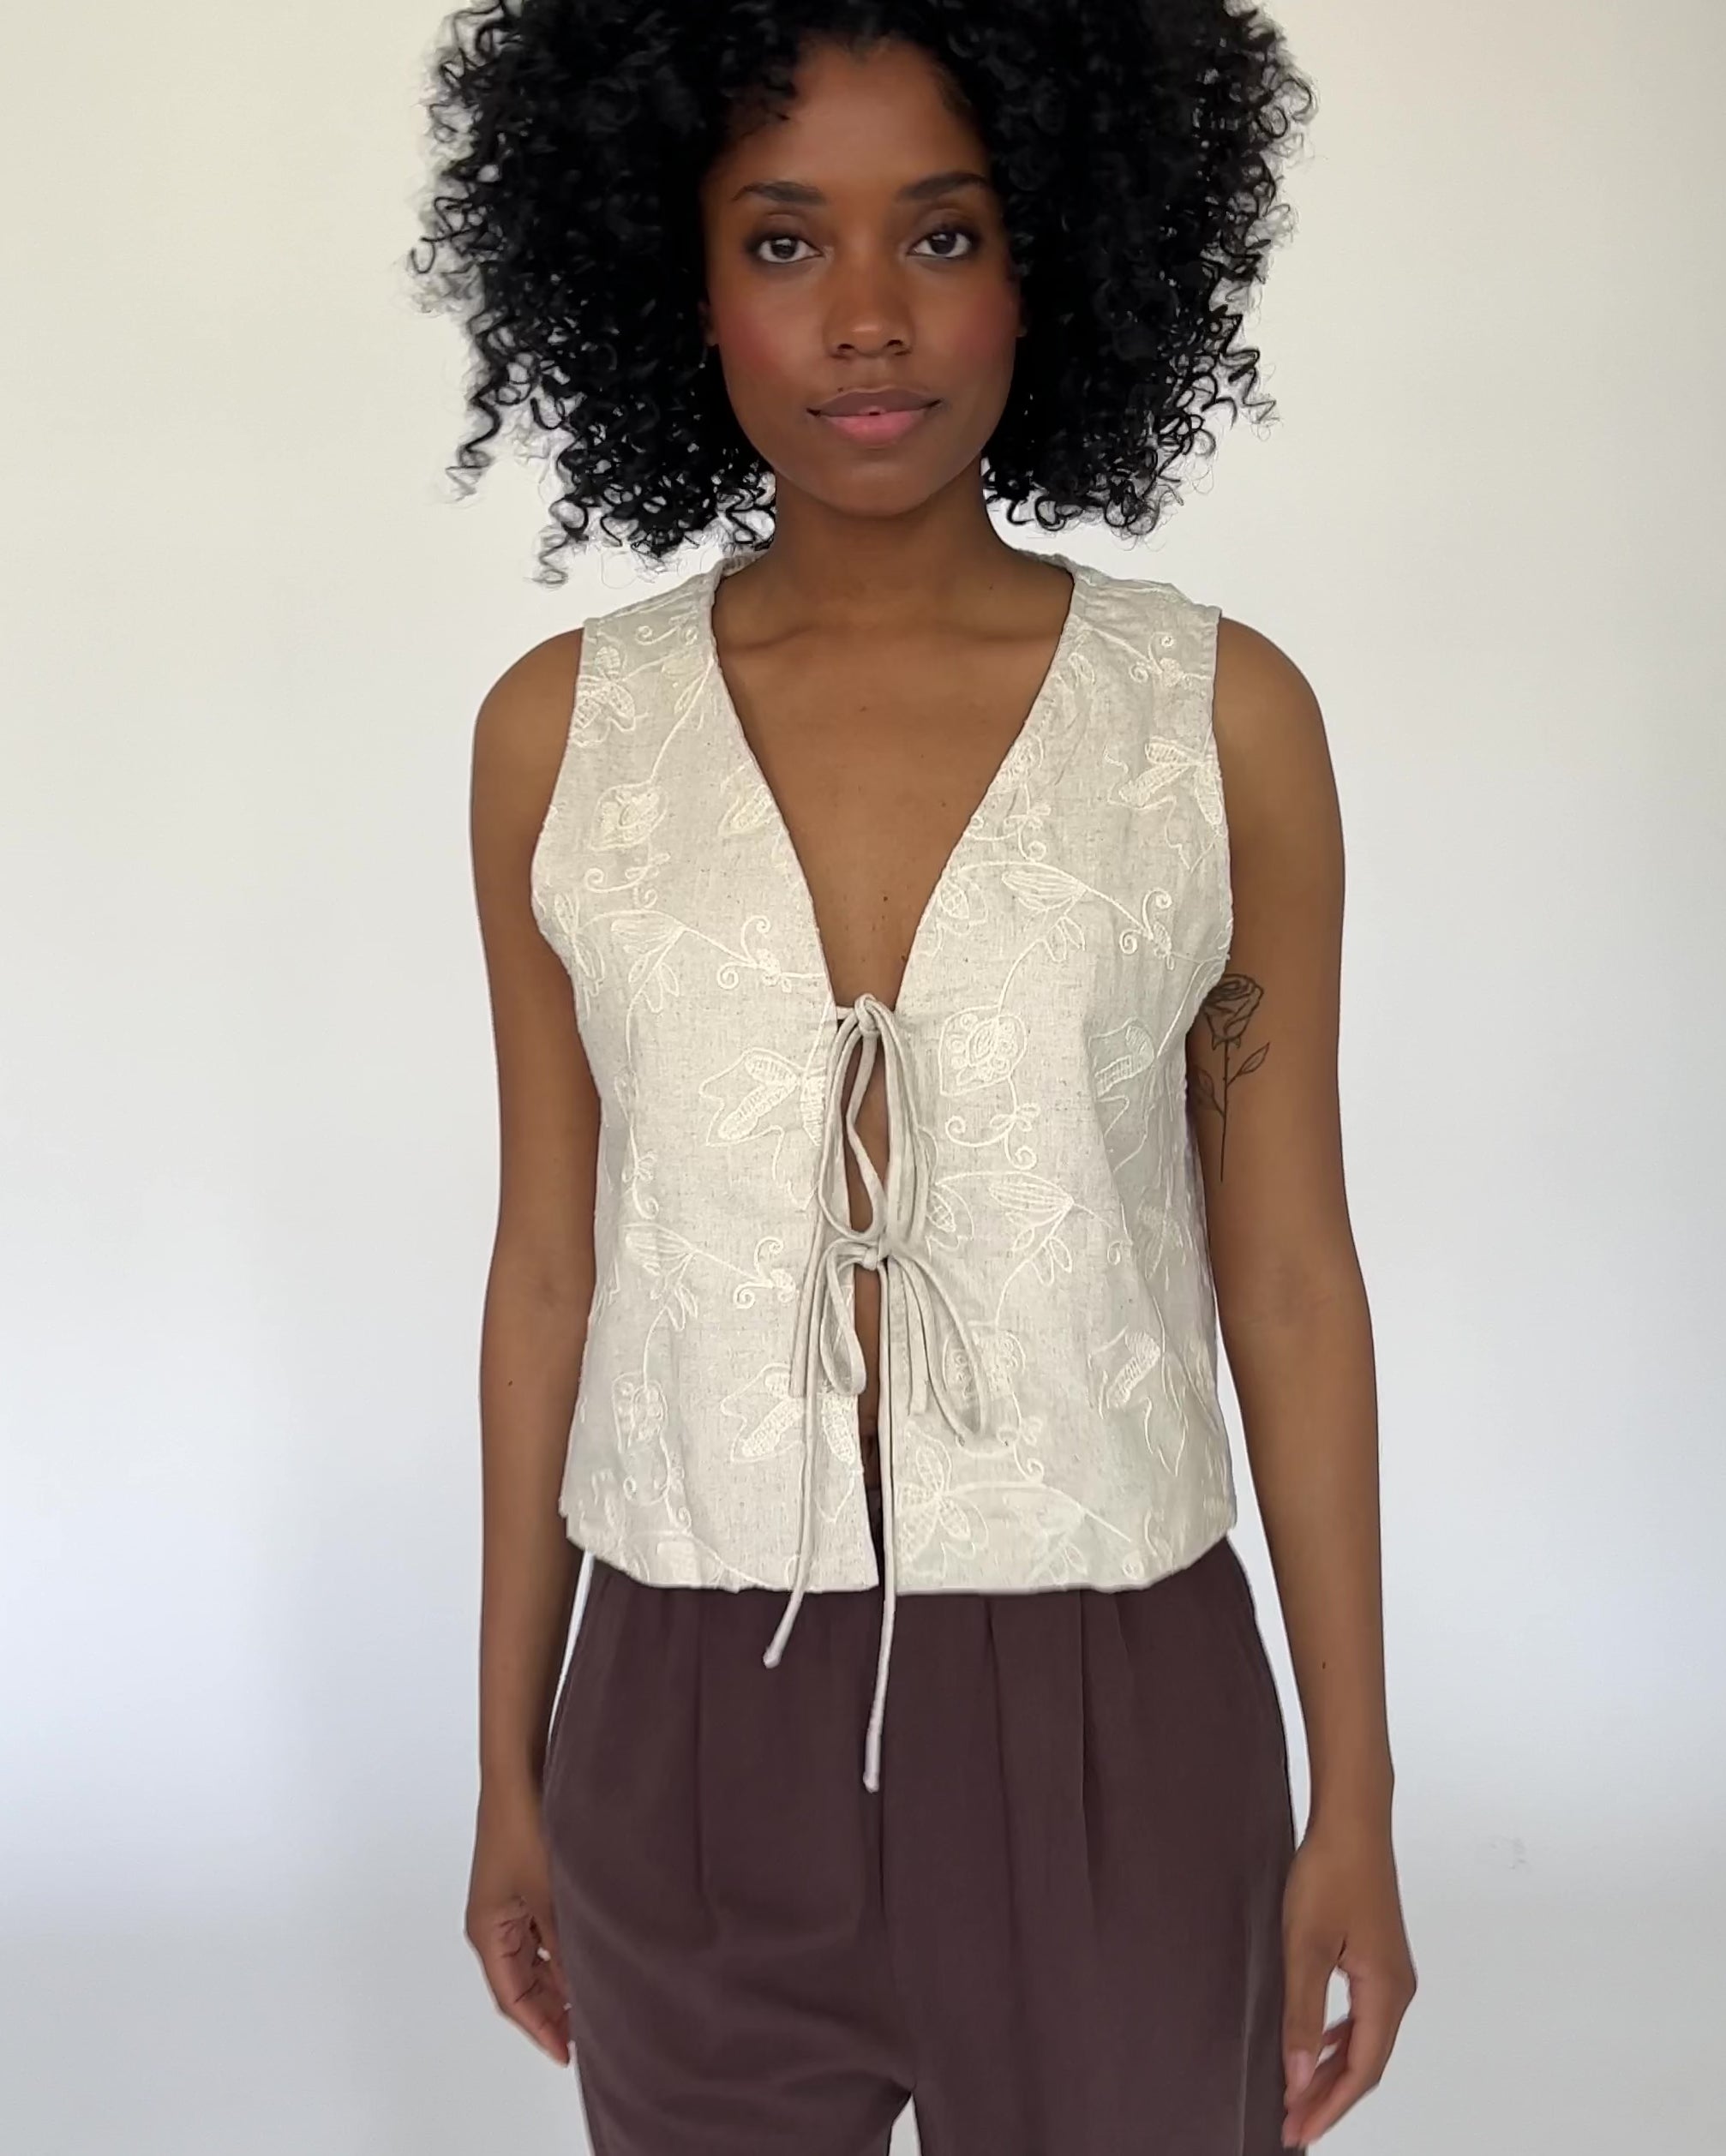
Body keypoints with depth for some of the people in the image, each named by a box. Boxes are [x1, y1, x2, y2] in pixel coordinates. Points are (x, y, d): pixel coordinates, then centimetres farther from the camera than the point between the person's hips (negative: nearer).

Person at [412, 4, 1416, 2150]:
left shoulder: (1223, 717, -6)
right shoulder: (561, 732, -3)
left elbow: (1287, 1272, -1)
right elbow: (552, 1266, 4)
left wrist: (1355, 1803, 2)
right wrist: (509, 1763, 9)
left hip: (1117, 1729, -1)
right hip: (692, 1731, 1)